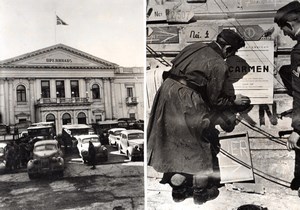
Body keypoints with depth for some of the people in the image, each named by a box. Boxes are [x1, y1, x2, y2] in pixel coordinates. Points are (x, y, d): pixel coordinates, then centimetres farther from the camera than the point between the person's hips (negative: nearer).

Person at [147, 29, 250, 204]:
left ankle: (178, 189, 33)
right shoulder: (219, 65, -7)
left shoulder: (195, 46, 13)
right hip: (186, 103, -8)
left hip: (167, 90, 8)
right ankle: (200, 192, 26)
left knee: (174, 143, 19)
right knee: (199, 146, 11)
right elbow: (215, 101, -4)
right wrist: (234, 100, 13)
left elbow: (173, 68, 18)